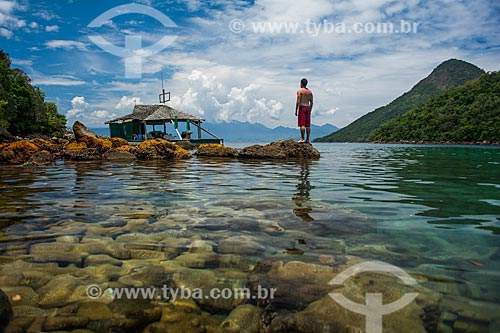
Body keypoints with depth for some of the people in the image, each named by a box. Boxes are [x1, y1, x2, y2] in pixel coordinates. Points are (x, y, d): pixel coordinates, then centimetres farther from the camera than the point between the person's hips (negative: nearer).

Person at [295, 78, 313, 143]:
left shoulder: (299, 91, -5)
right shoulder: (310, 91, 13)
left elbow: (298, 101, -12)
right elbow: (311, 102, 13)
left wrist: (296, 110, -8)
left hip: (302, 107, -6)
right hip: (308, 108, 6)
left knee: (302, 124, -7)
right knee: (307, 125, 5)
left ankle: (302, 139, -11)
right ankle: (307, 139, 7)